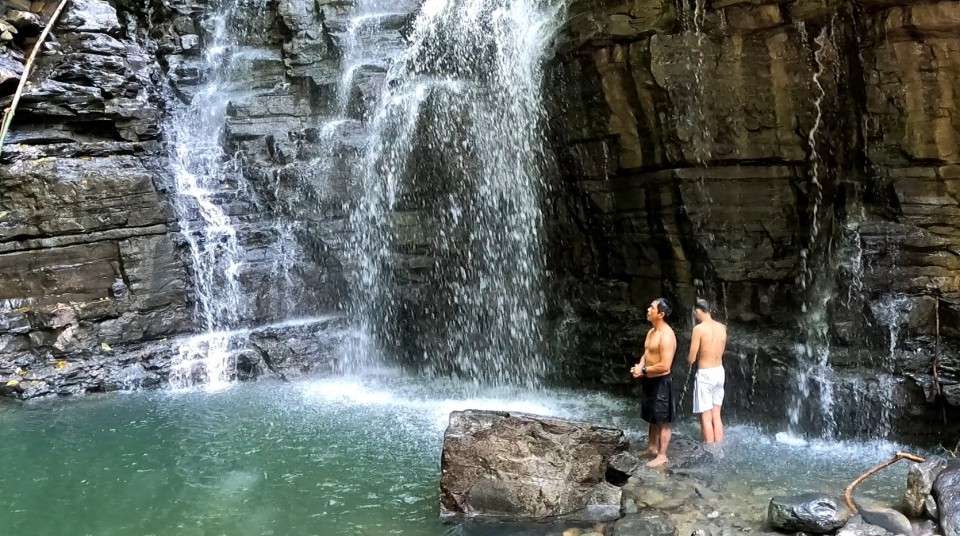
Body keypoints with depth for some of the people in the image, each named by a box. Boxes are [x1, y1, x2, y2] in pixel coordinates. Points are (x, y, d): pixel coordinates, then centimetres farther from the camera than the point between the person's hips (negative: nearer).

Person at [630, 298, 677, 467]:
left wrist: (644, 370, -16)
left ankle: (662, 455, 11)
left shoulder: (666, 335, -23)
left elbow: (665, 366, -26)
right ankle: (652, 447, 35)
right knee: (652, 418, 21)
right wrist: (640, 367, -3)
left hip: (661, 382, -9)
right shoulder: (651, 331, 8)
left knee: (663, 421, 2)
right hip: (649, 381, 9)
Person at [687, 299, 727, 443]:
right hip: (719, 372, 7)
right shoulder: (722, 327, 4)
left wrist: (689, 359, 7)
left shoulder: (699, 328, -16)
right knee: (716, 416, 14)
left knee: (706, 418, 1)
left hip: (705, 374, -7)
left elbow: (691, 359, -13)